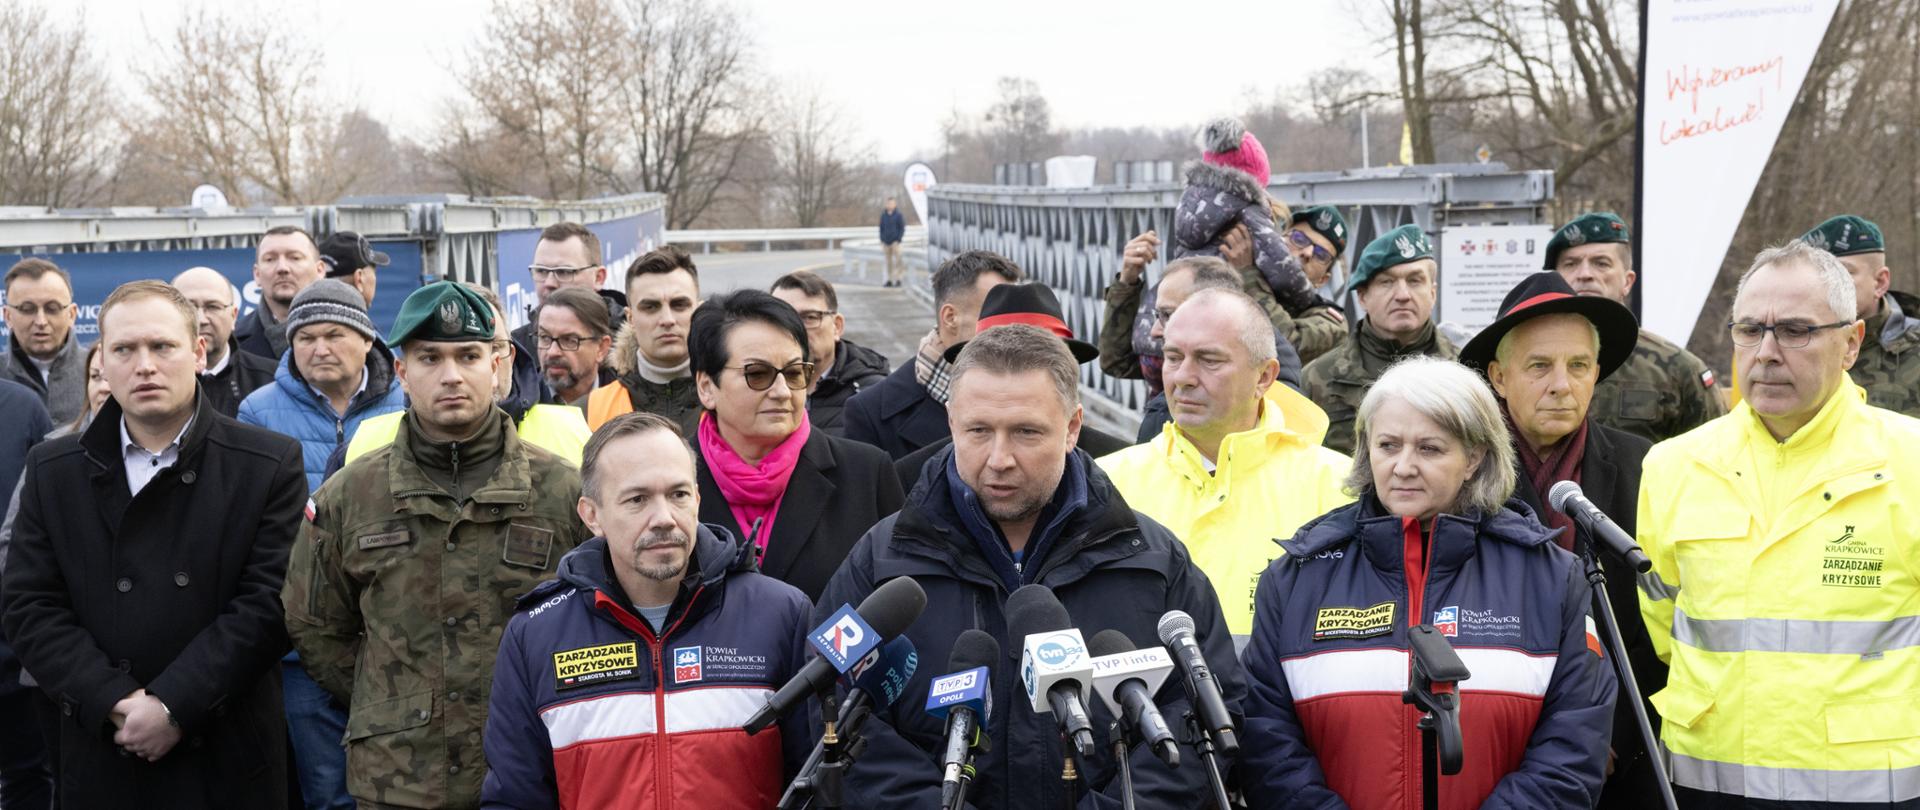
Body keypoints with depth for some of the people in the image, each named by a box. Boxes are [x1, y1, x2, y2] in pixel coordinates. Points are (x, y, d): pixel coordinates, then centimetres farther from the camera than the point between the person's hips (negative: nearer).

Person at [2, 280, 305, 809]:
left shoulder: (270, 464, -3)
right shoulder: (52, 472, 6)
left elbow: (267, 602, -9)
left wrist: (174, 705, -16)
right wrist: (113, 702, -13)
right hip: (101, 760, 2)